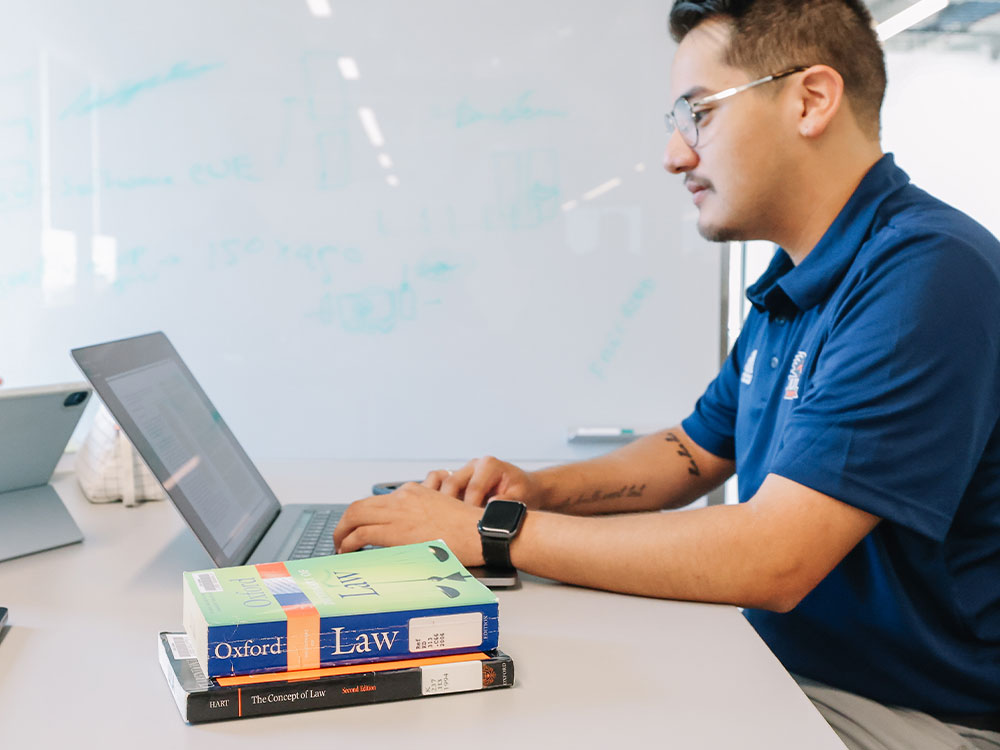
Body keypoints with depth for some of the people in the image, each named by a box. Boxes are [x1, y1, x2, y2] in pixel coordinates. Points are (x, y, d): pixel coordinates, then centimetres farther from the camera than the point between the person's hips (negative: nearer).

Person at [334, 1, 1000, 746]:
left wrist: (489, 531, -24)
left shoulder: (928, 273, -24)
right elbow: (693, 452, 18)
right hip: (784, 668, 8)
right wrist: (539, 489, -2)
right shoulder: (795, 286, 9)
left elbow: (769, 561, -31)